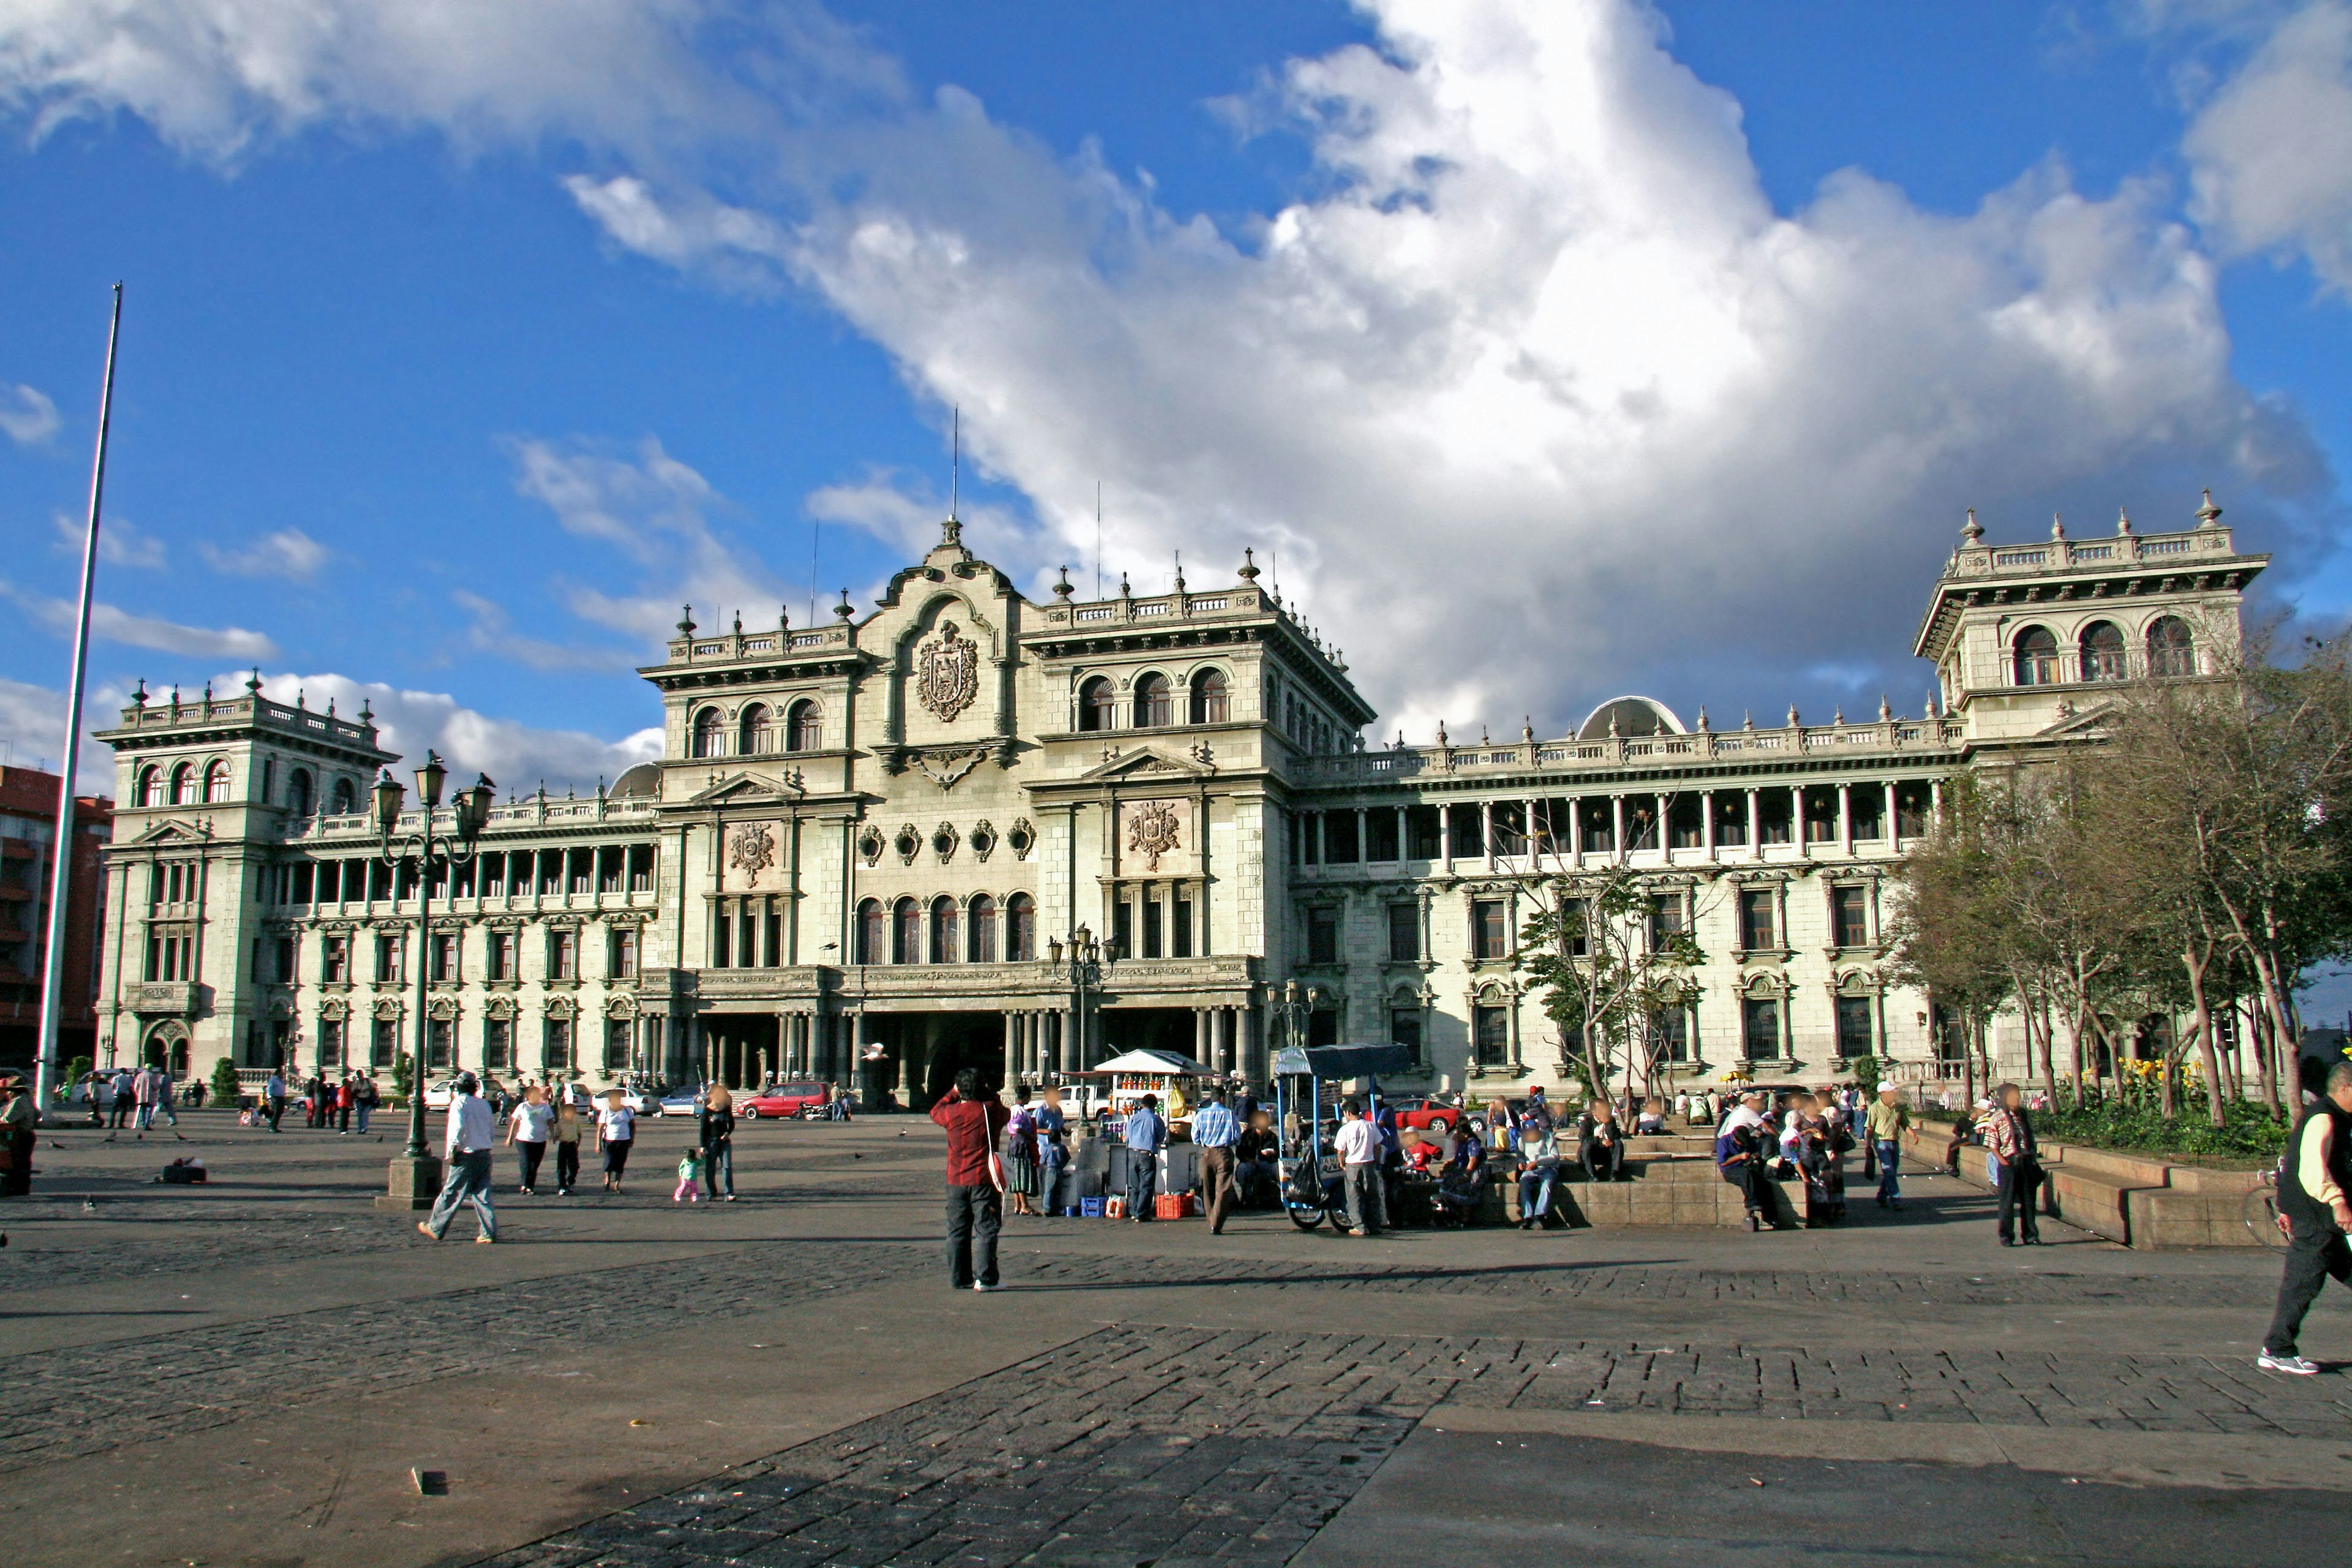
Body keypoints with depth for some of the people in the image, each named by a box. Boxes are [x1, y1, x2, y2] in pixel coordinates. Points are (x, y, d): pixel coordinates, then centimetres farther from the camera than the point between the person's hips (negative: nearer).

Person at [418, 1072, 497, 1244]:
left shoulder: (459, 1102, -5)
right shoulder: (483, 1104, 15)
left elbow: (458, 1128, -18)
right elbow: (493, 1131, 18)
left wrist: (452, 1151, -15)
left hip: (466, 1155, -6)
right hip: (485, 1155, 6)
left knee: (451, 1194, 4)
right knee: (482, 1195, 7)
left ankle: (436, 1229, 15)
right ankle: (489, 1232, 0)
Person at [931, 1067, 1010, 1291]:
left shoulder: (951, 1112, -3)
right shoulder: (991, 1109, -8)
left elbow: (935, 1112, 20)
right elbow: (1005, 1116, 14)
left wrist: (952, 1093, 26)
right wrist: (992, 1095, 20)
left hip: (956, 1180, 3)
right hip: (984, 1180, -3)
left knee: (957, 1230, 11)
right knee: (985, 1229, -1)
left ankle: (958, 1278, 14)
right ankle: (984, 1278, -7)